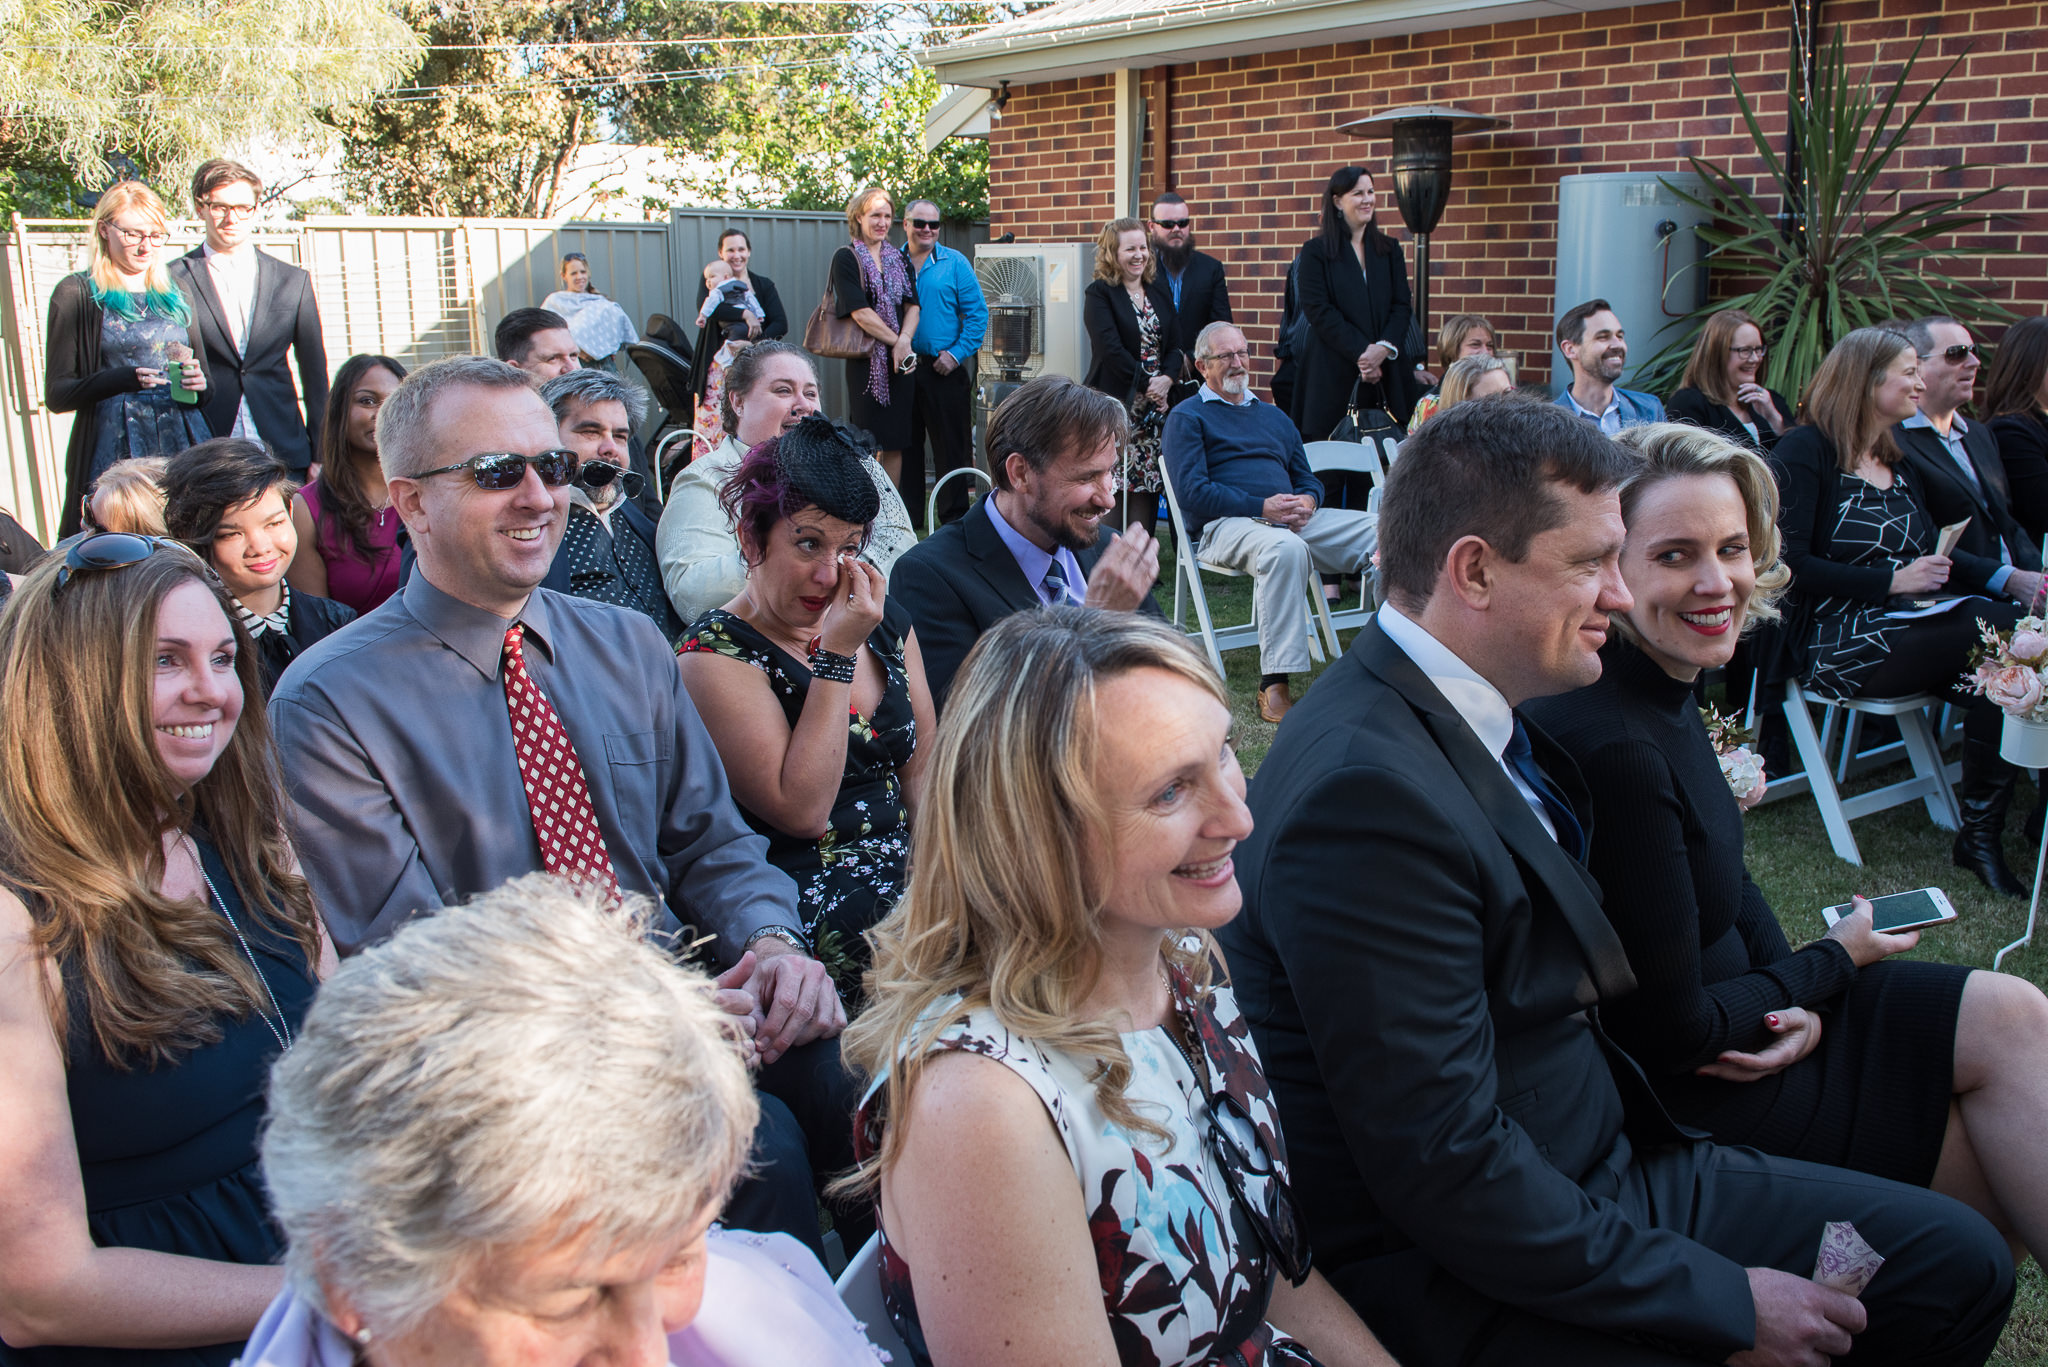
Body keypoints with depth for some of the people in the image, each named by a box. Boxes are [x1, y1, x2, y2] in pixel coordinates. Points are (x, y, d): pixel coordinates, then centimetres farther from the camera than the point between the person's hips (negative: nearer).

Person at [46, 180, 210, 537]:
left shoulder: (176, 297, 19)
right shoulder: (77, 294, 5)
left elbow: (205, 386, 23)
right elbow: (56, 394, 0)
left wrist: (199, 382, -2)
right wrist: (125, 378, -18)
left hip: (185, 443, 4)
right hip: (114, 451, -3)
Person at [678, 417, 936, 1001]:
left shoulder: (887, 624, 12)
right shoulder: (717, 654, -9)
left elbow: (923, 772, 13)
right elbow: (802, 811, -16)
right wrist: (837, 655, -16)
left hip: (908, 867, 7)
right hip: (812, 903, -7)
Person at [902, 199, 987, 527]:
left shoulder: (955, 263, 2)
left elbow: (977, 314, -1)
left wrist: (956, 353, -10)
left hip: (944, 368, -2)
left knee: (951, 444, -1)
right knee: (906, 444, 8)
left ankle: (955, 516, 7)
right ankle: (908, 515, 18)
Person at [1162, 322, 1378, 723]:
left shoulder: (1273, 416, 29)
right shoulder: (1186, 416, 9)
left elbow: (1308, 479, 25)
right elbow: (1192, 491, -6)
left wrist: (1306, 501, -2)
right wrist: (1263, 507, -15)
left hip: (1292, 519, 6)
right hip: (1226, 524, -6)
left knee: (1384, 532, -16)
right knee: (1286, 548, -41)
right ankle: (1273, 687, -42)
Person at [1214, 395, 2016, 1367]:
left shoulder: (1477, 707, 3)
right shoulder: (1366, 793, -27)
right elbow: (1450, 1172, -25)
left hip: (1603, 1165, 9)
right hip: (1457, 1279, -9)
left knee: (1959, 1262, 10)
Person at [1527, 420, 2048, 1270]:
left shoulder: (1664, 684, -1)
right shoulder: (1610, 746, -31)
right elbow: (1672, 1034, -23)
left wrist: (1801, 1000, -6)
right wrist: (1833, 964, -6)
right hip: (1678, 1098, -8)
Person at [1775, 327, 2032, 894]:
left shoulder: (1898, 459, 21)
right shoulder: (1806, 450, -4)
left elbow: (1928, 553, 19)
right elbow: (1790, 565, -13)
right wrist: (1892, 581, -15)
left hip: (1905, 629, 7)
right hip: (1835, 644, -7)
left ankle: (1982, 832, -14)